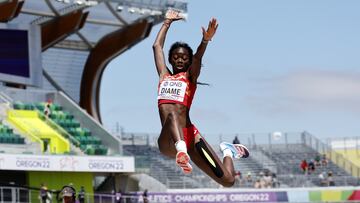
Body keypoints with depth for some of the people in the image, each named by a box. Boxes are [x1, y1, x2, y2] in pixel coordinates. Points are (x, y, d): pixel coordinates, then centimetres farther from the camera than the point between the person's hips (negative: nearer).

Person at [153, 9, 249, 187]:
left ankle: (228, 152, 29)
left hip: (190, 135, -1)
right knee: (171, 115, -37)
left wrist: (205, 42, -29)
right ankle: (181, 150, -66)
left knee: (228, 180, -6)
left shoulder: (190, 77, 13)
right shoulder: (164, 76, 22)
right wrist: (167, 22, 35)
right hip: (168, 142, 1)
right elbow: (157, 46, 28)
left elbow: (198, 57, -9)